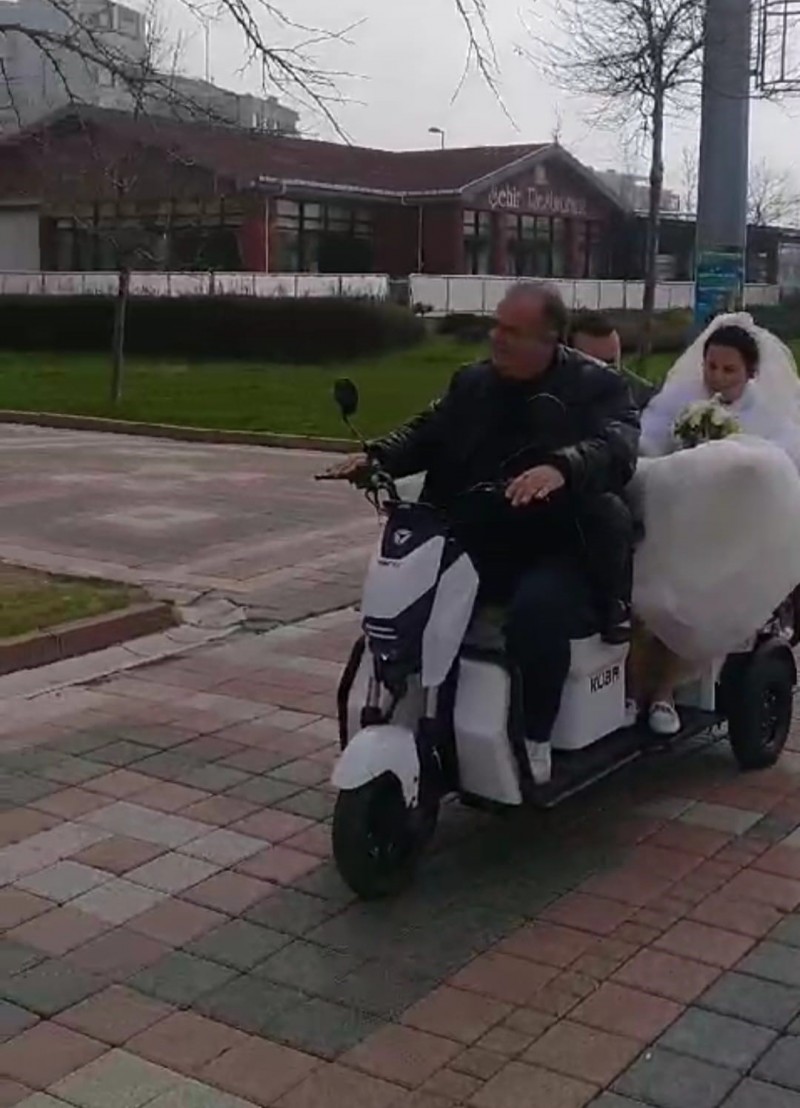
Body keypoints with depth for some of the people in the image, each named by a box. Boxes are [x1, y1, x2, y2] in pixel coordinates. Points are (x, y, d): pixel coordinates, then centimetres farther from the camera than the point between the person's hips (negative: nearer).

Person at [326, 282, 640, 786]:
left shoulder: (598, 386, -4)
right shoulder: (472, 383, 14)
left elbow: (617, 448, -22)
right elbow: (426, 433, 8)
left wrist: (560, 468, -43)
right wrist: (379, 456, -14)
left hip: (560, 550, -5)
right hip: (477, 544, 6)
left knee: (538, 607, -36)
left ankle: (534, 737, -16)